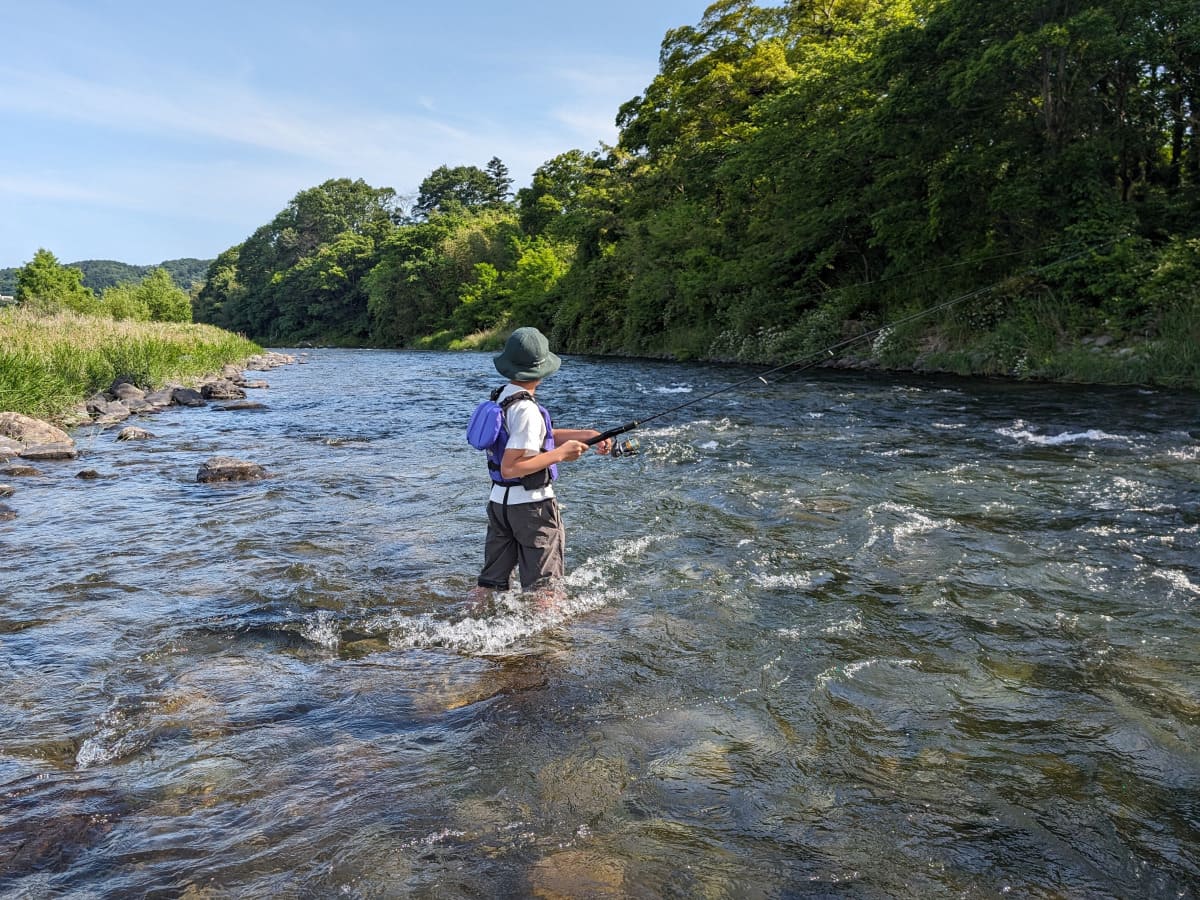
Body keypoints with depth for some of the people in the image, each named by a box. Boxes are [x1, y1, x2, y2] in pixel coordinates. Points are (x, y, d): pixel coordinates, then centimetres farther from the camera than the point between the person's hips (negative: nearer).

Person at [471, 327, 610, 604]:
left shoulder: (503, 398, 7)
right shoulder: (527, 410, -22)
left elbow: (543, 436, 13)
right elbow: (509, 468, -26)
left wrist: (587, 434, 5)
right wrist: (560, 454, -20)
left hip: (499, 500, 9)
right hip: (531, 505, -8)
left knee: (489, 583, 15)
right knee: (542, 590, 5)